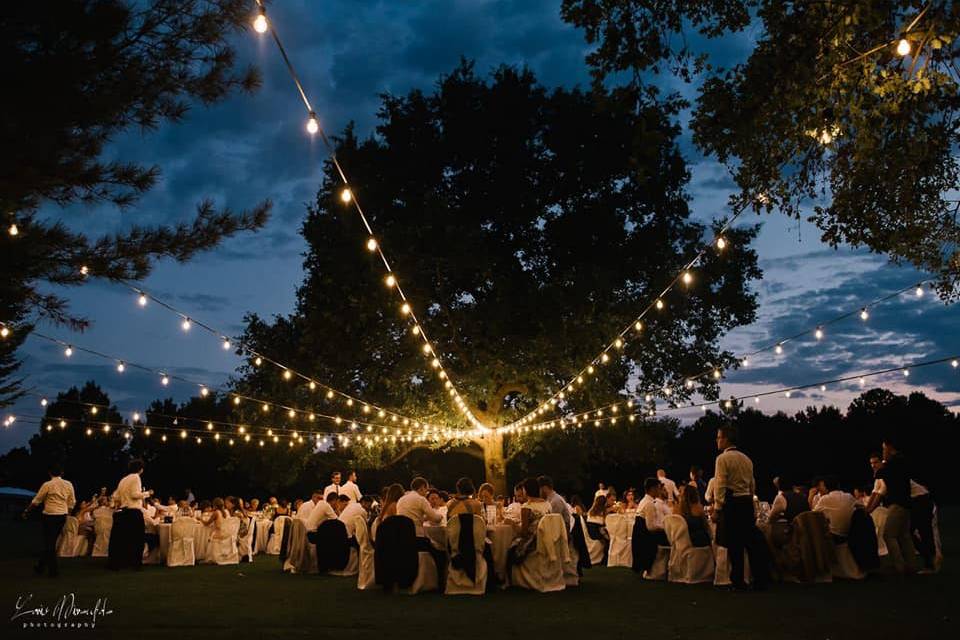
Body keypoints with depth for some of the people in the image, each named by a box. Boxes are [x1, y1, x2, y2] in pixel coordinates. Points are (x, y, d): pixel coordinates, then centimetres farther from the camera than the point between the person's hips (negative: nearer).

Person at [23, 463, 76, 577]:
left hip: (49, 516, -5)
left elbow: (36, 501, -4)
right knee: (51, 542, 18)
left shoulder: (47, 485, -10)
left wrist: (26, 510, 12)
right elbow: (72, 502, 8)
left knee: (49, 543, 5)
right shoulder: (68, 484, 3)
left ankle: (53, 570, 7)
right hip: (62, 516, 5)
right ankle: (41, 566, 29)